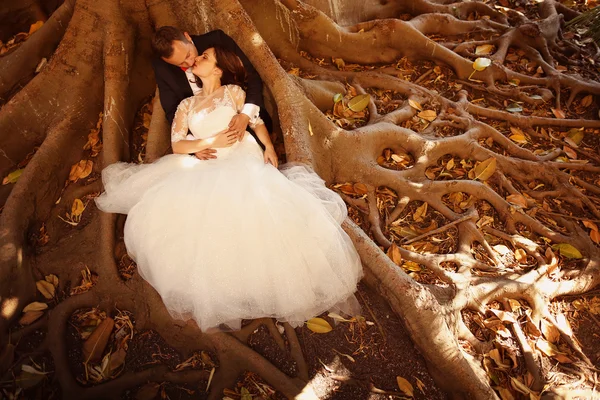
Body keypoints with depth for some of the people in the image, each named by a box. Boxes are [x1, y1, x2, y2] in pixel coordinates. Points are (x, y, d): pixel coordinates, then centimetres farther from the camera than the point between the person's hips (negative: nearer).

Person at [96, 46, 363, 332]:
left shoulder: (233, 92, 13)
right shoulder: (186, 105, 18)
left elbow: (257, 121, 9)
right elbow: (177, 145, 8)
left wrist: (269, 146, -9)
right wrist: (210, 142, -7)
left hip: (243, 161, -2)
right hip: (206, 169, 3)